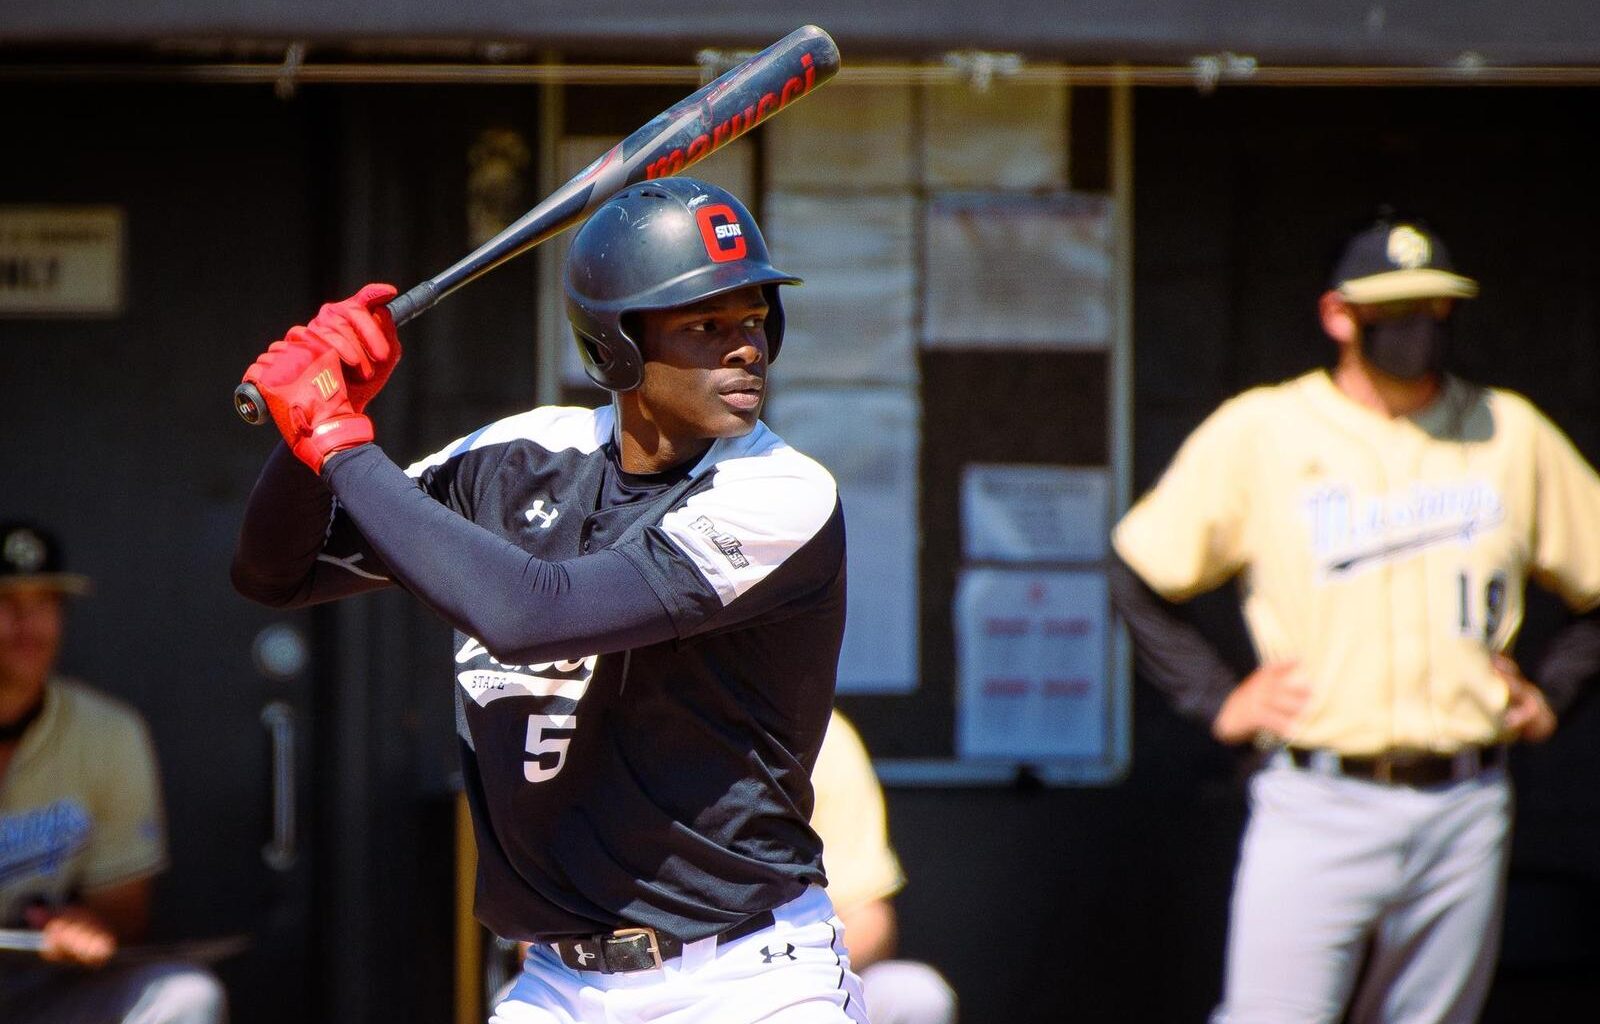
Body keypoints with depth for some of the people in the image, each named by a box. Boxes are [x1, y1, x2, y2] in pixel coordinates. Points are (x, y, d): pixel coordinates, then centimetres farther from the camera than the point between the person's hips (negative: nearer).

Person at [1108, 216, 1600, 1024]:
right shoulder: (1259, 433, 2)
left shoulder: (1512, 435, 10)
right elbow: (1139, 576, 9)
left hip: (1464, 812, 3)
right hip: (1317, 803, -3)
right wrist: (1220, 702, 2)